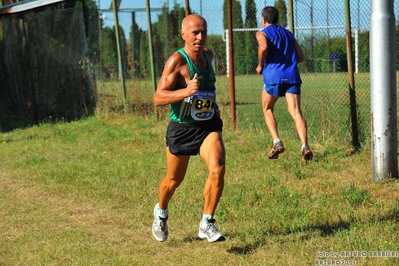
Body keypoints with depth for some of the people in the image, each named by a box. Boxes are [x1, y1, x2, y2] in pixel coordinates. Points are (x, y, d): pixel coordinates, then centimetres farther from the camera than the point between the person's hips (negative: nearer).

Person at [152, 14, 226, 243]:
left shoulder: (208, 55, 3)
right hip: (181, 129, -4)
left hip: (208, 126, 4)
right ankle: (161, 212, 45)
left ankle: (207, 224, -7)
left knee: (218, 169, -20)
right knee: (174, 180, 13)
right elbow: (158, 97, -26)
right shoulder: (177, 61, -18)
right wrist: (186, 91, -39)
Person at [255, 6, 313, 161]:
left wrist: (260, 65, -1)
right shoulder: (288, 34, 24)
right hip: (292, 76, 3)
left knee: (267, 109, 17)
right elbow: (301, 57, 18)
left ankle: (276, 142, -1)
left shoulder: (262, 33, 8)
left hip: (273, 76, -3)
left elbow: (263, 47, -16)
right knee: (296, 112, -5)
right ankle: (304, 145, -26)